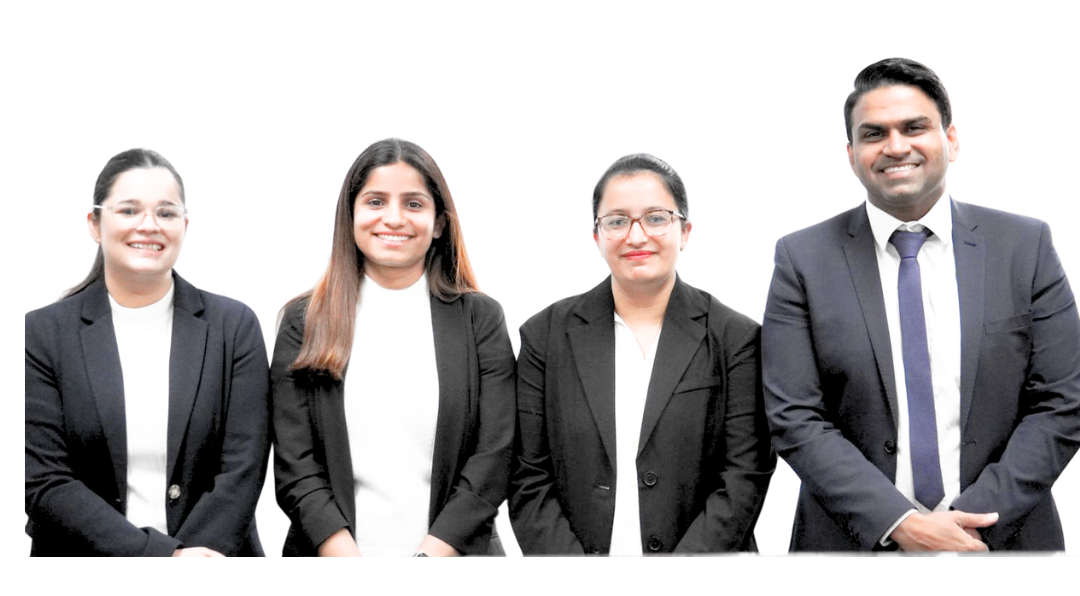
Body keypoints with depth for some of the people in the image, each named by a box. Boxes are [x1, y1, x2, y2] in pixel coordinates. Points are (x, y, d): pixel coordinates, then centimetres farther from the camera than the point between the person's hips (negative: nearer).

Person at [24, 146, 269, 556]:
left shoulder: (236, 325, -2)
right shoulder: (41, 334, -4)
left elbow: (242, 471, -8)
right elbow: (43, 483, -12)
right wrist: (160, 552, -21)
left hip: (213, 545, 1)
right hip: (82, 550, -1)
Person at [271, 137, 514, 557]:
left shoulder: (481, 317, 1)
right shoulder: (304, 320, 2)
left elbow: (493, 458, -6)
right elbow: (294, 465, -4)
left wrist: (430, 552, -16)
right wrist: (343, 552, -16)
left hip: (447, 547, 0)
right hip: (331, 549, 0)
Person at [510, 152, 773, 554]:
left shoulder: (736, 337, -3)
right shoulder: (545, 336, 0)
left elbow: (744, 475, -8)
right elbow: (529, 479, -3)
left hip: (698, 550, -1)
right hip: (575, 547, 1)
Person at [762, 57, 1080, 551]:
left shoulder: (1026, 245, -2)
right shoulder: (802, 259, -5)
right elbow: (795, 420, -9)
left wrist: (976, 519, -14)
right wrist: (899, 524, -18)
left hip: (1002, 535, 1)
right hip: (858, 538, -1)